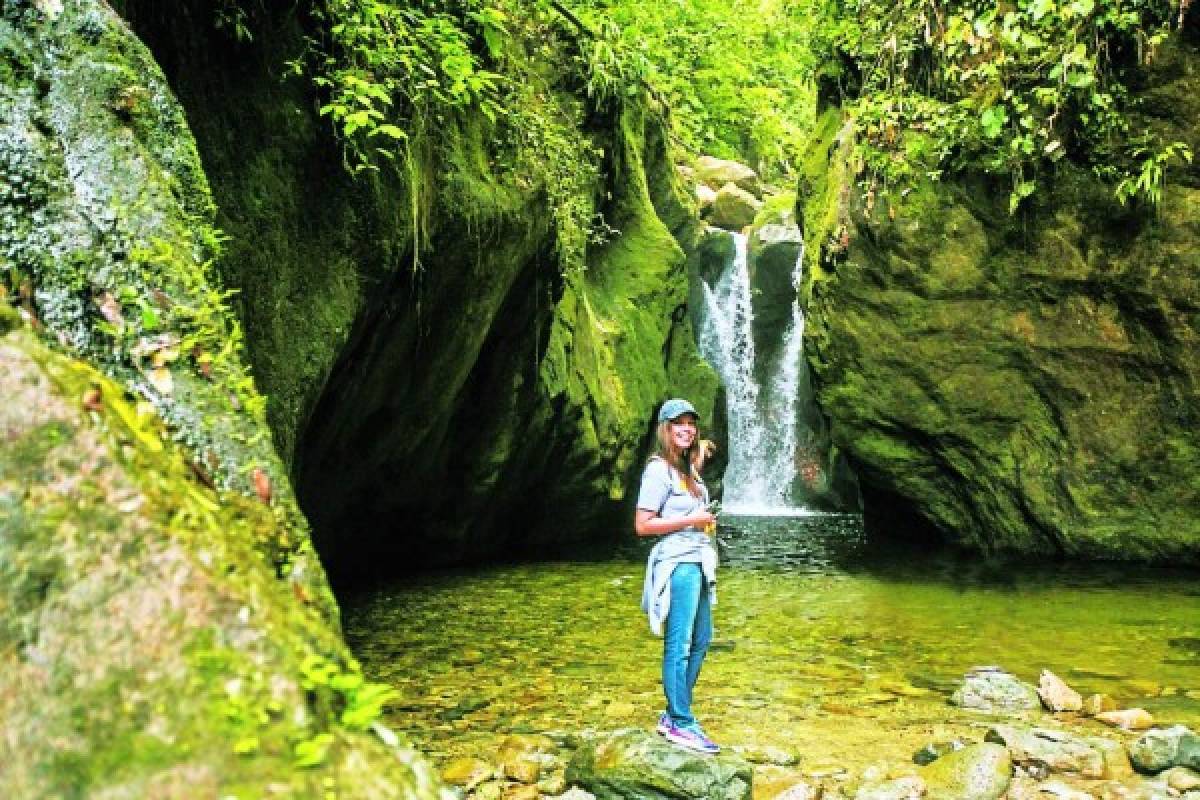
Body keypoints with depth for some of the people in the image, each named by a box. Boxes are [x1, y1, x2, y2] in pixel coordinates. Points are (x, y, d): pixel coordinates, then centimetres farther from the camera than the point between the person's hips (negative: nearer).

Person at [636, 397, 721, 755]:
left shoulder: (688, 468, 15)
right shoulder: (659, 470, -12)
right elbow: (642, 525, -18)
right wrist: (692, 520, -15)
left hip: (698, 563, 10)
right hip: (677, 564, -10)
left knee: (700, 640, 15)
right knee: (679, 645, -5)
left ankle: (674, 713, 25)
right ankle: (680, 724, 2)